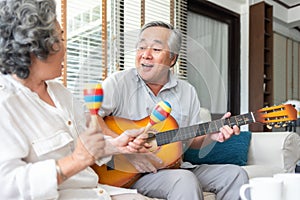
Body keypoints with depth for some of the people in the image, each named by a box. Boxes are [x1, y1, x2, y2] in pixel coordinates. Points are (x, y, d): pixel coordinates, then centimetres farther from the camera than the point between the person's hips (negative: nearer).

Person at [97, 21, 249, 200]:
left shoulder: (187, 92, 10)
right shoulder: (120, 82, -4)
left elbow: (192, 140, 13)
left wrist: (212, 136, -8)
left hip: (176, 168, 6)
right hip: (128, 173, -5)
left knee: (236, 174, -6)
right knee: (185, 180, -33)